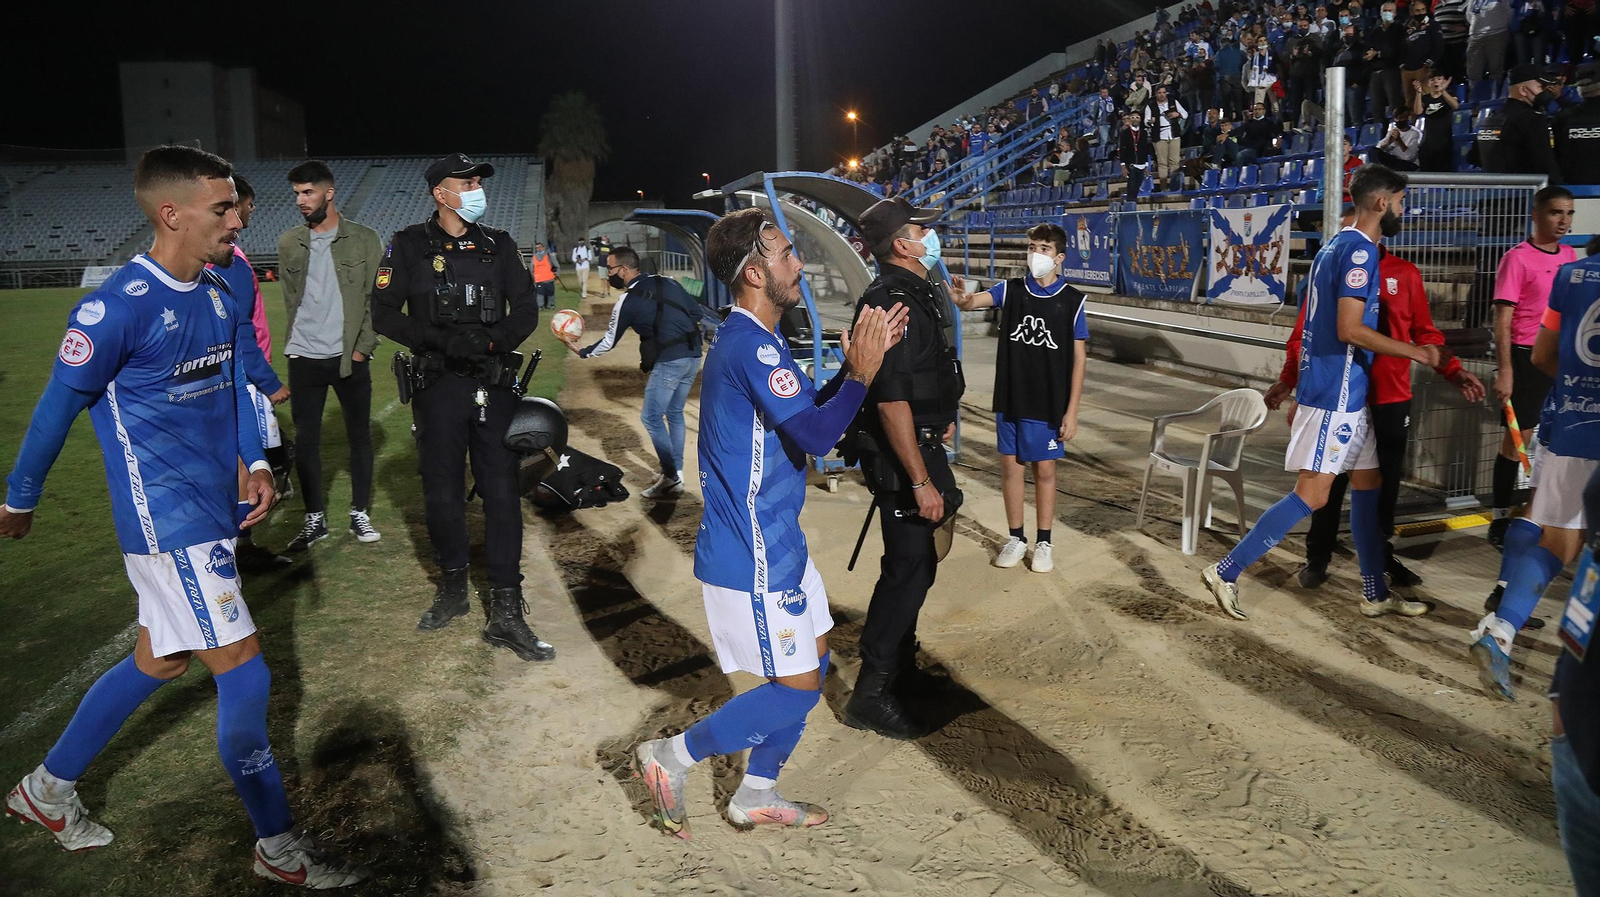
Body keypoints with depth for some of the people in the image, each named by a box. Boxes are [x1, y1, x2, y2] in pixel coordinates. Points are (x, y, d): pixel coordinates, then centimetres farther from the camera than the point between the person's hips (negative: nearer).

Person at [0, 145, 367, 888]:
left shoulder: (218, 295, 5)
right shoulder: (115, 308, -19)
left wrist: (255, 461, 3)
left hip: (210, 511, 9)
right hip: (167, 520, -9)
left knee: (160, 660, 21)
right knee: (244, 678, -5)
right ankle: (278, 849, 11)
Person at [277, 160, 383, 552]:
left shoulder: (364, 239, -2)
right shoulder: (289, 243, 7)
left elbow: (375, 298, -2)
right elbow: (291, 299, 13)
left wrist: (362, 348, -7)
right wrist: (296, 343, 8)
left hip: (350, 357, -2)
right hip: (304, 358, 2)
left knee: (360, 436, 6)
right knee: (305, 441, 5)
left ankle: (360, 514, 19)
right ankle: (315, 519, 15)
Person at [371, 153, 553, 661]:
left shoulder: (498, 246, 10)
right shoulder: (410, 247, 2)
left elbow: (526, 311, 8)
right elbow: (384, 314, -2)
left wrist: (490, 339, -11)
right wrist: (444, 341, -16)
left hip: (494, 385, 1)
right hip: (438, 386, -1)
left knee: (502, 493, -4)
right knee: (442, 491, 6)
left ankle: (505, 613, -1)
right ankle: (453, 589, 27)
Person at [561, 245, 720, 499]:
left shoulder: (627, 302, -4)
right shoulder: (668, 282, 10)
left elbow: (609, 342, 9)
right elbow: (699, 312, 12)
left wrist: (580, 351, 22)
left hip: (669, 362, -7)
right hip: (693, 356, 7)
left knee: (651, 418, 3)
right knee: (674, 413, 19)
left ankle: (671, 479, 2)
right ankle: (676, 472, 23)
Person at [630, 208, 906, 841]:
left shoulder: (753, 340, 11)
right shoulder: (751, 347, -22)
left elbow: (807, 409, 18)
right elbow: (816, 437, -29)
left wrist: (857, 363, 6)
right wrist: (863, 372, -19)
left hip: (776, 542, 10)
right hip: (751, 557, -10)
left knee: (814, 660, 17)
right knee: (798, 687, 0)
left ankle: (757, 795, 30)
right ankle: (671, 757, 13)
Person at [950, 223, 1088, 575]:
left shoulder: (1072, 301, -6)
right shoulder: (1010, 290, 0)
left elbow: (1079, 358, -4)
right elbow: (972, 301, -16)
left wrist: (1072, 410, -7)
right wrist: (959, 296, -41)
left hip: (1049, 405, -2)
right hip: (1010, 400, 2)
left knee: (1044, 470, 7)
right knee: (1010, 466, 9)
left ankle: (1044, 542, 20)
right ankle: (1016, 538, 24)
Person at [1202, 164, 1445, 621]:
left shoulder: (1335, 247, 16)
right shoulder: (1360, 250, -14)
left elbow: (1316, 326, 19)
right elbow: (1349, 329, -22)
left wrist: (1297, 393, 23)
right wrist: (1416, 352, -12)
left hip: (1346, 392, 10)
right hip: (1336, 393, -10)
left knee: (1368, 483, 14)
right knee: (1312, 494, -9)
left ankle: (1376, 593, 22)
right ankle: (1227, 572, -6)